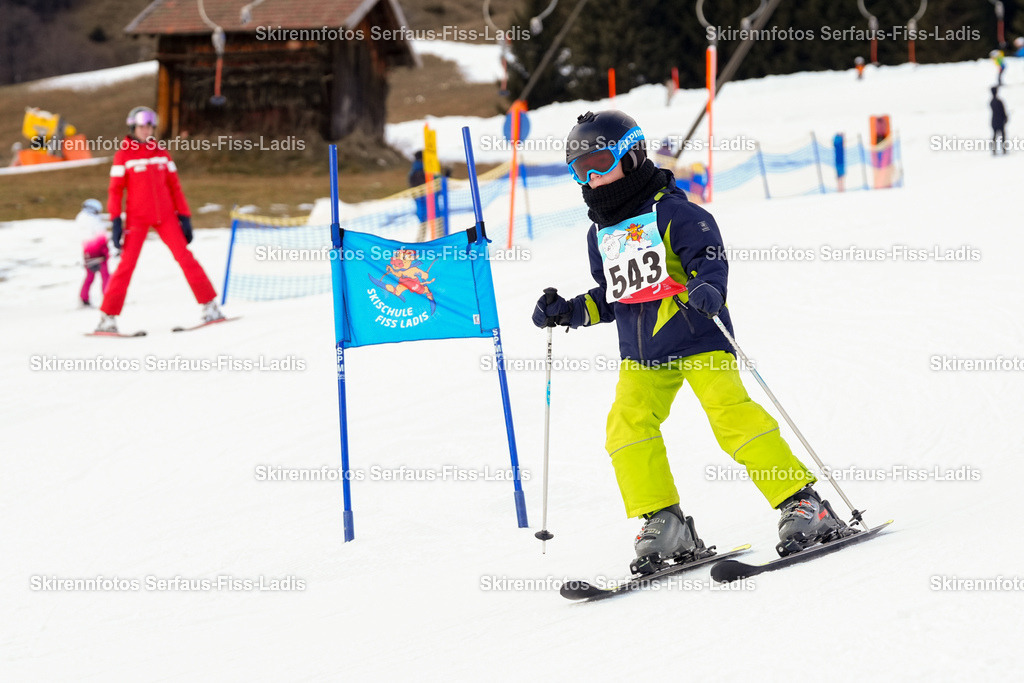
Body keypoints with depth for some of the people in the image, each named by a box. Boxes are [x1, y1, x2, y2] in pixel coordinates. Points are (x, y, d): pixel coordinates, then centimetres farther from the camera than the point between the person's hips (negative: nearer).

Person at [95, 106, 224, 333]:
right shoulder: (124, 154, 0)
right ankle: (108, 316, -4)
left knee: (185, 257, -5)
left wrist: (184, 216, 8)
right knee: (127, 264, -8)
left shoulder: (161, 153, 9)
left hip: (165, 216, 3)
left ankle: (210, 306, 0)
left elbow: (174, 187, 13)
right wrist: (116, 221, -10)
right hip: (137, 218, -3)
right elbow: (115, 189, -2)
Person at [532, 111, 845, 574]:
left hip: (697, 340, -7)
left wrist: (706, 290, -33)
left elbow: (710, 261, -13)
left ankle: (803, 505, -11)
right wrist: (566, 313, 14)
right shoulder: (601, 233, 16)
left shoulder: (672, 211, -6)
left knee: (733, 417, -17)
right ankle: (664, 524, -5)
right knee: (627, 427, -12)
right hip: (640, 353, 7)